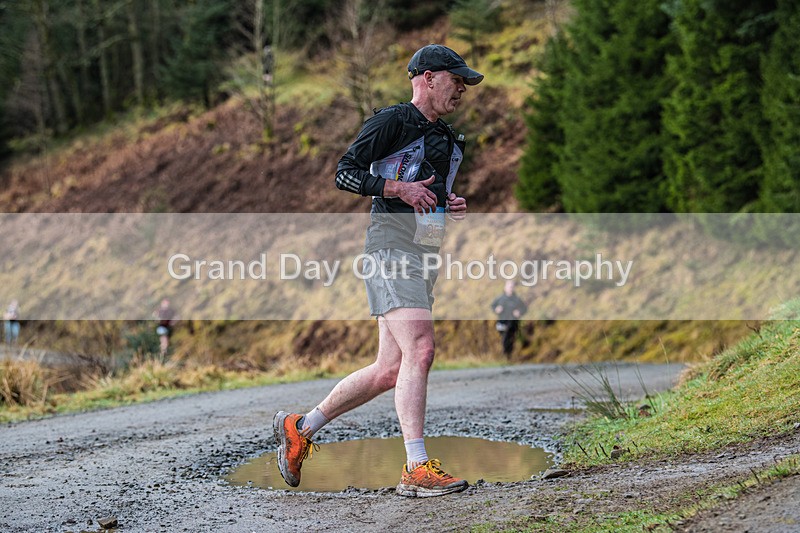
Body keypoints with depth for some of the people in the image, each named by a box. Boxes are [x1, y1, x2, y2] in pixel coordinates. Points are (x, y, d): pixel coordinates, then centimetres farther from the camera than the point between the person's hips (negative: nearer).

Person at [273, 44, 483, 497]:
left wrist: (454, 207, 10)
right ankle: (417, 469, -20)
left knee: (390, 370, 5)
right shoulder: (392, 121, -3)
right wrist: (398, 188, -18)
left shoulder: (449, 140, 23)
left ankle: (300, 428, 20)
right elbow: (345, 174, -8)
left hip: (425, 254, 9)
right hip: (392, 245, -9)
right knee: (419, 350, -20)